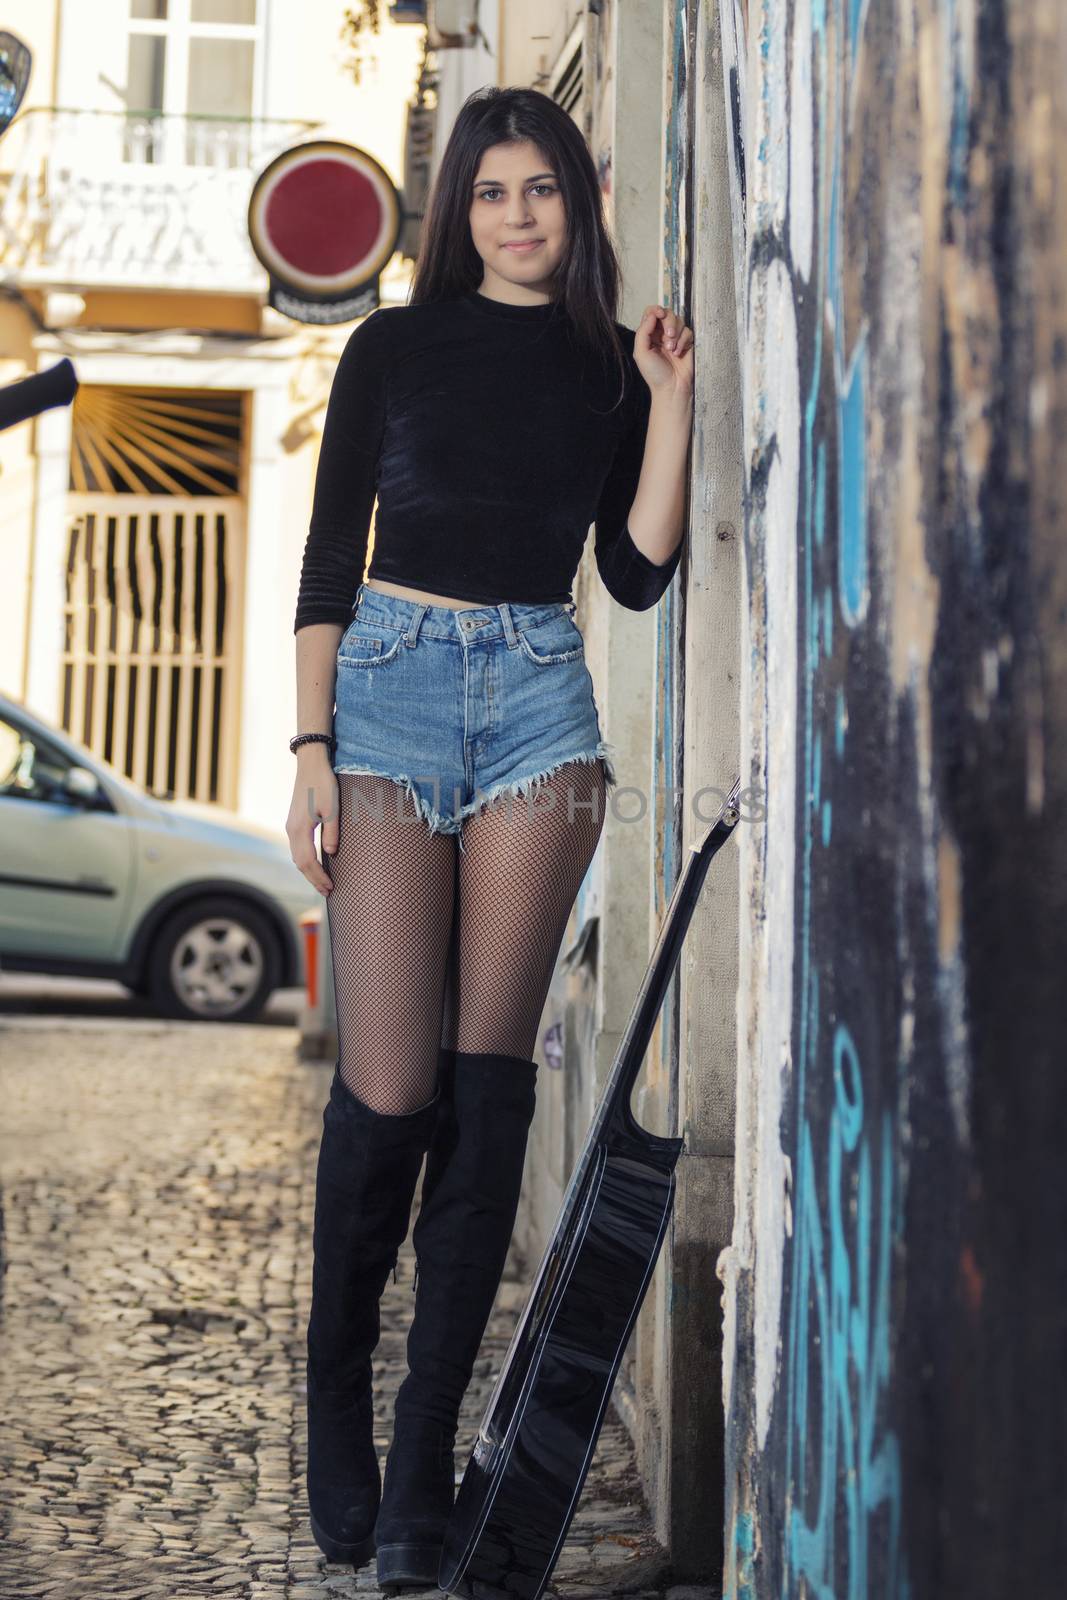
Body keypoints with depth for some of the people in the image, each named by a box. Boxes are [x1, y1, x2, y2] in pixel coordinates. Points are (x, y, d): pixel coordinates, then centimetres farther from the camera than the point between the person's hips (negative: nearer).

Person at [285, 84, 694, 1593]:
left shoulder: (611, 367, 13)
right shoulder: (396, 346, 8)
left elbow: (638, 576, 5)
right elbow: (328, 562, 5)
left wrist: (671, 397, -1)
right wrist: (313, 748, -4)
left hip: (542, 697, 2)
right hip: (392, 686, -2)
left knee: (488, 1081, -3)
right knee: (390, 1088, -9)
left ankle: (424, 1460, 4)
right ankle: (336, 1398, 16)